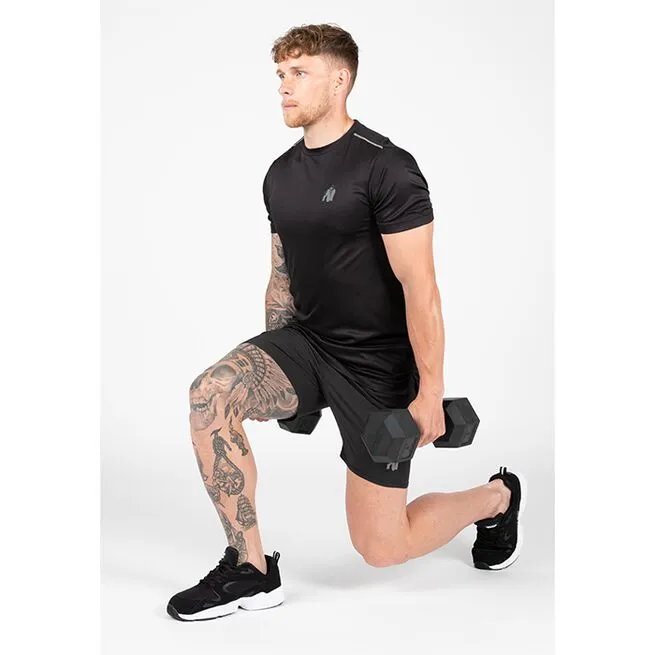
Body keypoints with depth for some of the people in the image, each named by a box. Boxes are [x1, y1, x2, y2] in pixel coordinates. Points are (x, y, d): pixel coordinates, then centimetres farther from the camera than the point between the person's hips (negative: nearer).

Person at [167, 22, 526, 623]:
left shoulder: (386, 168, -17)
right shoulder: (281, 174, 6)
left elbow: (420, 286, -19)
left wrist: (430, 392, -19)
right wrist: (273, 366, 19)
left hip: (377, 364, -6)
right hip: (307, 341, 7)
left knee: (380, 547, -1)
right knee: (210, 395, -22)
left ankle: (496, 497, 30)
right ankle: (251, 571, -7)